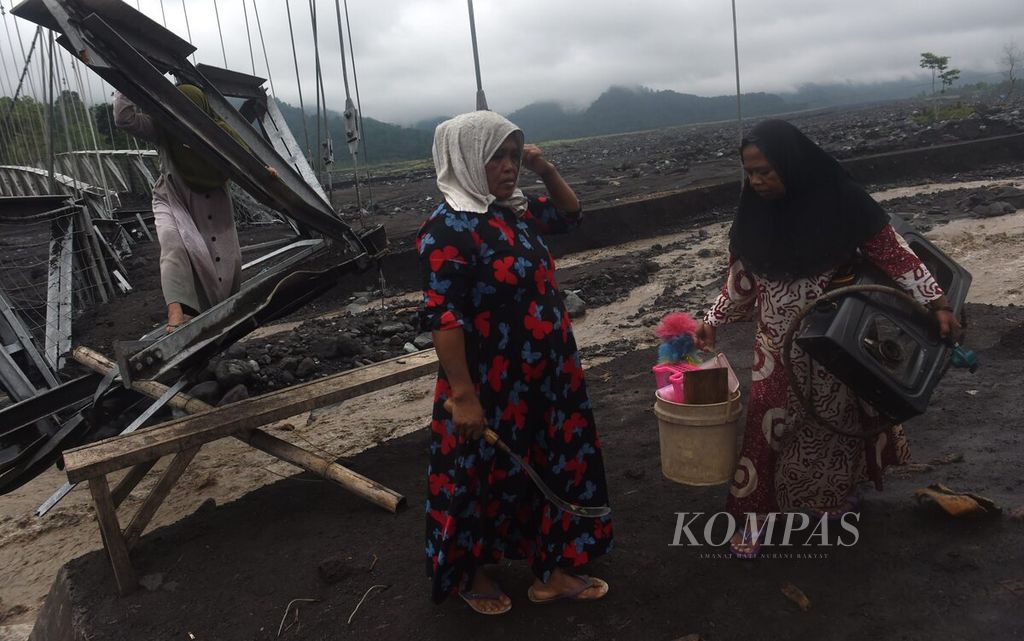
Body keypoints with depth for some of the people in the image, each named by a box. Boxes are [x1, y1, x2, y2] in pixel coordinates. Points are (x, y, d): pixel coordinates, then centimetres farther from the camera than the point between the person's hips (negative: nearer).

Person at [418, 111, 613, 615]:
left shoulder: (516, 212, 5)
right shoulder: (449, 229, -19)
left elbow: (570, 214, 22)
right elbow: (443, 317, -23)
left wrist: (546, 171, 4)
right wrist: (463, 396, -25)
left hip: (546, 378, 8)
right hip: (491, 388, -8)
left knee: (559, 469, 16)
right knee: (485, 478, 11)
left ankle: (551, 571, 34)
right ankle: (470, 572, 37)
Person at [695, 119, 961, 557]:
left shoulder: (838, 204, -14)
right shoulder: (754, 217, -4)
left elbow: (891, 253, -9)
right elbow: (740, 278, 6)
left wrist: (937, 304, -12)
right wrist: (712, 321, 2)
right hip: (779, 348, 2)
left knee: (838, 417, 15)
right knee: (769, 421, 1)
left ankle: (839, 490, 39)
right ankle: (754, 514, 12)